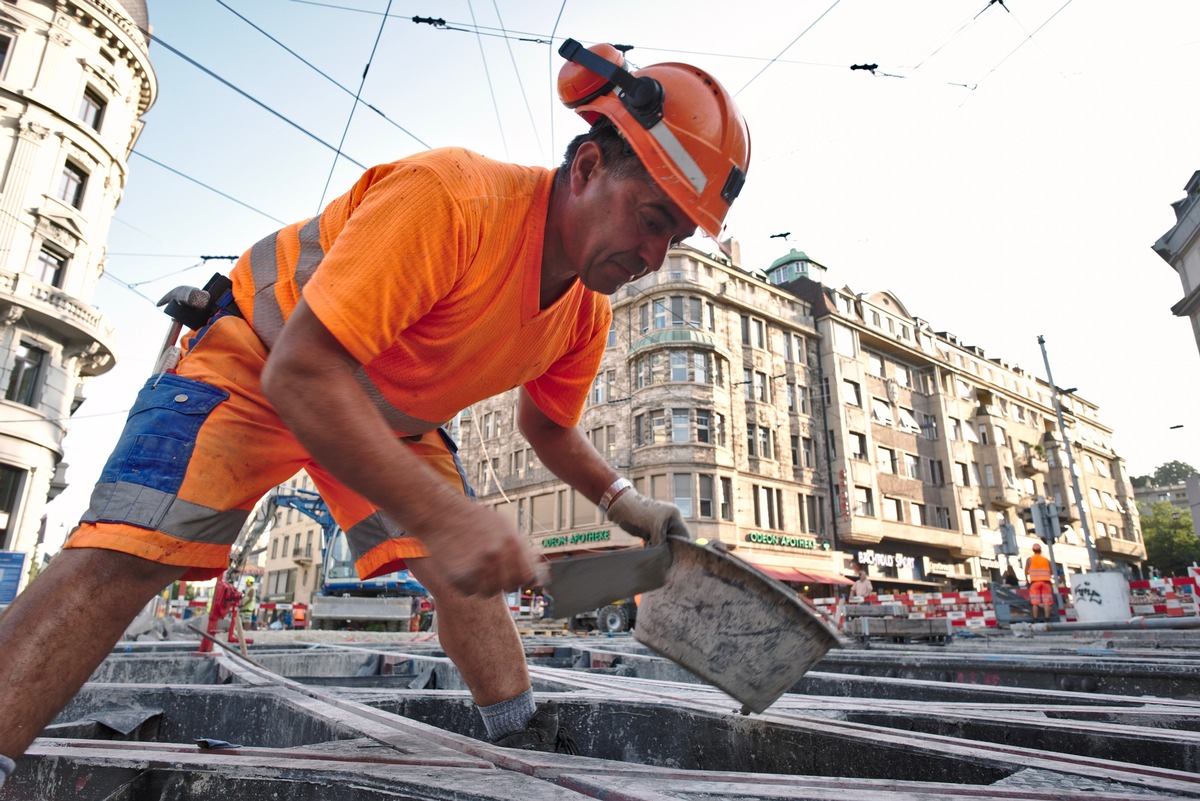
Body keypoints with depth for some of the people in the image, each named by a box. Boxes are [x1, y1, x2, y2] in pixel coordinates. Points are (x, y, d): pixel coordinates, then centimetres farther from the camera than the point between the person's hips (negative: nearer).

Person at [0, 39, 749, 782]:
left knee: (469, 571, -3)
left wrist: (621, 499, -12)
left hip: (398, 414, 6)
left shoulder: (588, 315, -13)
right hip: (259, 361, -5)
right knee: (126, 552, -19)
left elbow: (547, 425, 6)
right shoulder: (448, 196, -37)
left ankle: (526, 748, 12)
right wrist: (442, 515, -49)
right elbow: (300, 373, -41)